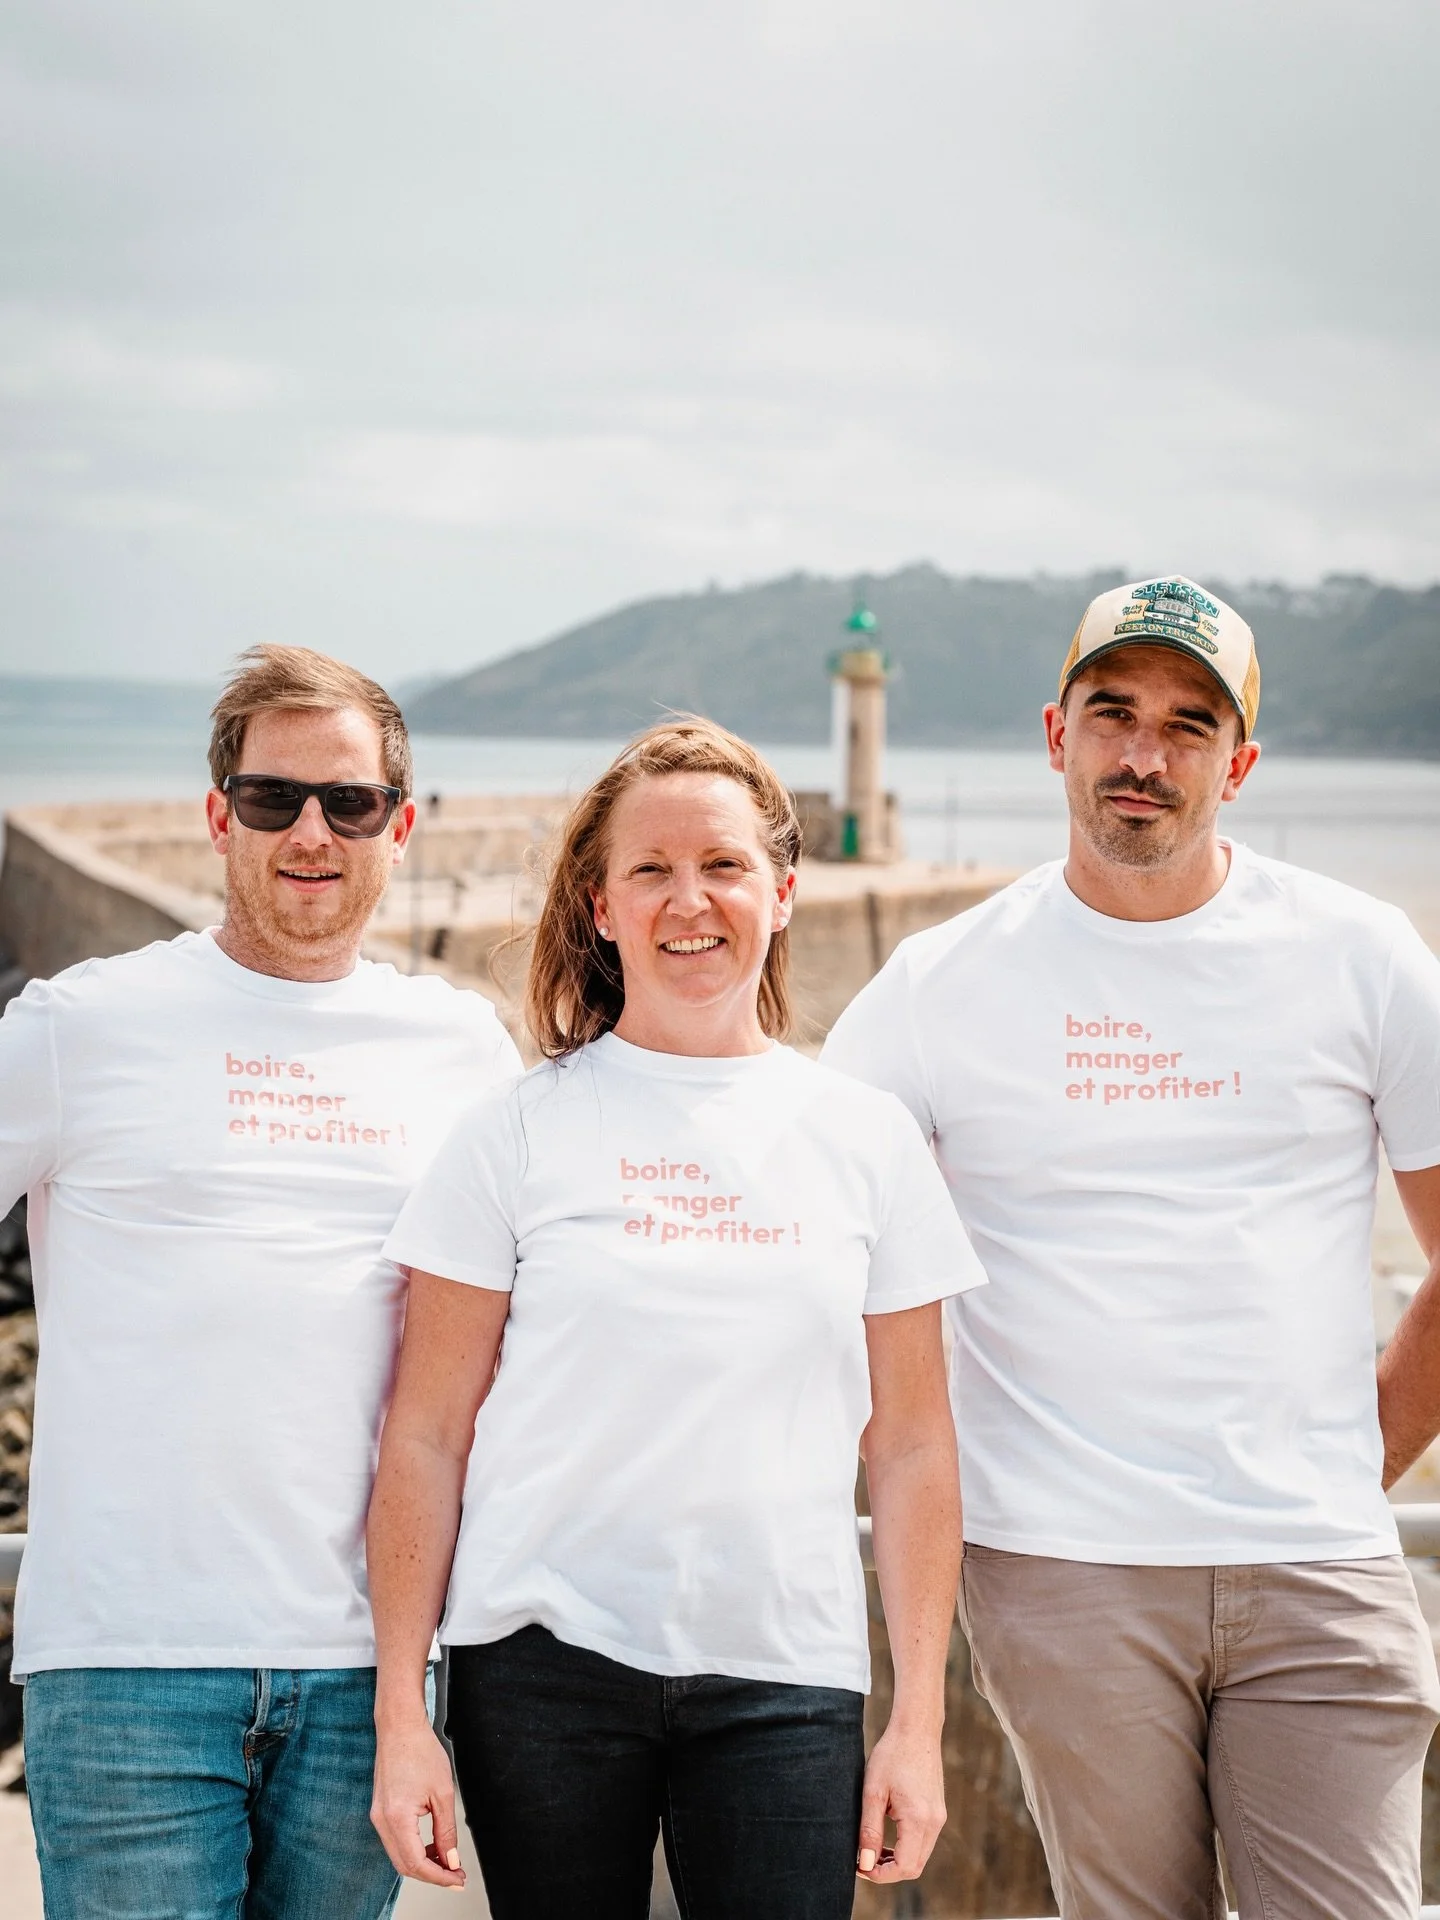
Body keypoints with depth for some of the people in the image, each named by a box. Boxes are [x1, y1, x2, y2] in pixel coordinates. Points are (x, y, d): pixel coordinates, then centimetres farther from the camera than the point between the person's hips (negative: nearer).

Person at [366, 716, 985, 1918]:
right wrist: (401, 1710, -2)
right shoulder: (518, 1133, 2)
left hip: (784, 1680, 1)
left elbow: (913, 1444, 8)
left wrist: (919, 1720, 3)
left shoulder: (868, 1139, 7)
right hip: (544, 1660, -1)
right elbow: (427, 1436, 3)